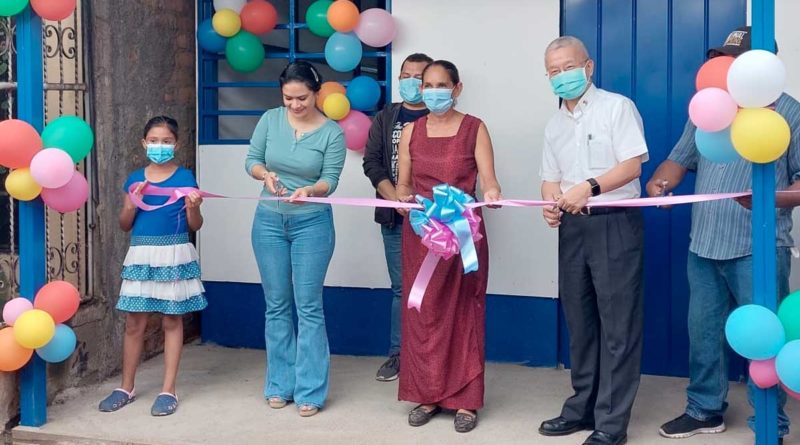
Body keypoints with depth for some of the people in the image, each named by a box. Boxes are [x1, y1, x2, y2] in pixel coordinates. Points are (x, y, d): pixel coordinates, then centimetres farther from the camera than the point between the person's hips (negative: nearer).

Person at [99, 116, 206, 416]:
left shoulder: (185, 178, -1)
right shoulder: (134, 179, 7)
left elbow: (194, 226, 2)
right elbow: (124, 225, 11)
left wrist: (193, 207, -18)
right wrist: (131, 204, -7)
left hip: (174, 255, -3)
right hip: (141, 255, 3)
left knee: (172, 321, 3)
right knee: (134, 323, 6)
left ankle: (168, 390, 11)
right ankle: (126, 387, 20)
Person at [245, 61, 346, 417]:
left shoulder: (332, 132, -7)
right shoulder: (270, 120, 0)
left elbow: (330, 179, -11)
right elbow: (251, 160, 4)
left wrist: (309, 190, -32)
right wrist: (265, 174, -18)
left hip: (312, 223, -3)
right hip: (269, 221, 3)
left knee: (308, 307, -2)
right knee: (277, 306, 9)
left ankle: (310, 391, 5)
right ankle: (280, 385, 19)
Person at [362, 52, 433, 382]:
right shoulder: (385, 118, 13)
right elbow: (372, 162, 5)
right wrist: (397, 200, -9)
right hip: (394, 219, 3)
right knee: (401, 288, 9)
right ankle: (398, 354, 17)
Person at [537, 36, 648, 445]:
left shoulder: (617, 107, -3)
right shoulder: (555, 125, 16)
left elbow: (632, 166, -12)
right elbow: (551, 178, 15)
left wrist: (589, 187, -23)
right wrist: (551, 205, -7)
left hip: (615, 223, -7)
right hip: (573, 227, 7)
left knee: (616, 323, -4)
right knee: (579, 320, 12)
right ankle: (582, 407, 23)